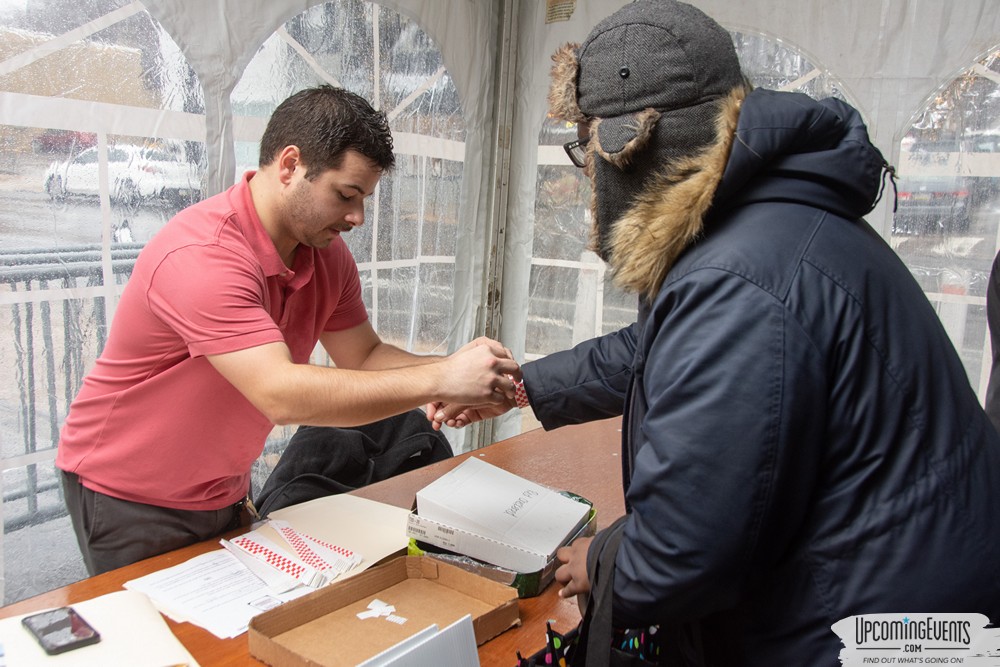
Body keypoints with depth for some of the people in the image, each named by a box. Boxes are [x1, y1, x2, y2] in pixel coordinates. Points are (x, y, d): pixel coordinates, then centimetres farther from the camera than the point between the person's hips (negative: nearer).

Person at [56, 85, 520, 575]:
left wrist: (466, 376, -20)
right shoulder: (202, 257, -32)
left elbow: (364, 358, -2)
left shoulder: (327, 253, -5)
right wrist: (439, 380, -40)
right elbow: (282, 395, -40)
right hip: (130, 499, -7)